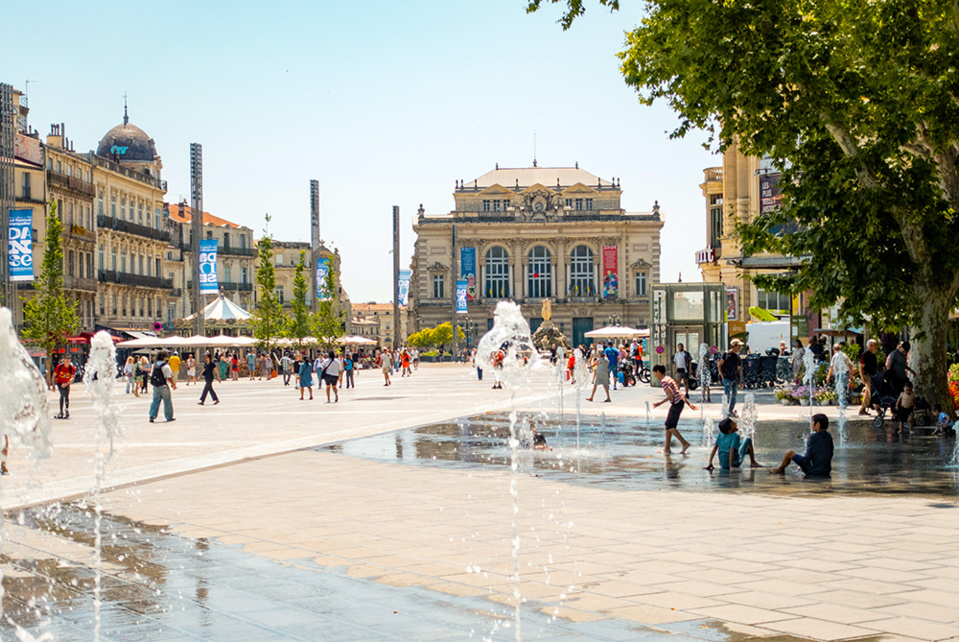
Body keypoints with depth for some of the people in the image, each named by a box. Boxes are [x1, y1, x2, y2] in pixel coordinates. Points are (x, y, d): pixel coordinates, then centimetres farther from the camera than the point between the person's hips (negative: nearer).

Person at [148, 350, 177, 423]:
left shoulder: (154, 365, 4)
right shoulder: (166, 366, -14)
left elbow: (151, 376, 10)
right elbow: (169, 378, -16)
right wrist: (174, 385, -4)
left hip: (155, 387, 5)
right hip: (164, 387, -5)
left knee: (155, 401, 10)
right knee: (167, 402, 7)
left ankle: (152, 416, -1)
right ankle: (169, 417, 15)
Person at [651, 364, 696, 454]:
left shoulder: (663, 381, -13)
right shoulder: (669, 378, 18)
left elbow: (671, 395, -22)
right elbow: (679, 392, 20)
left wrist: (660, 403, -19)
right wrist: (688, 403, 21)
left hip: (676, 404, -10)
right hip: (680, 402, 10)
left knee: (670, 426, -5)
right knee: (668, 425, 12)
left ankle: (685, 443, -9)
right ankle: (667, 448, 14)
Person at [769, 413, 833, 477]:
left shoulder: (813, 437, -16)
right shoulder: (829, 437, 3)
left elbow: (808, 456, -17)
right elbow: (830, 454, 12)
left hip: (814, 470, -7)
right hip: (827, 471, 7)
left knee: (789, 453, 8)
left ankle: (780, 469, 34)